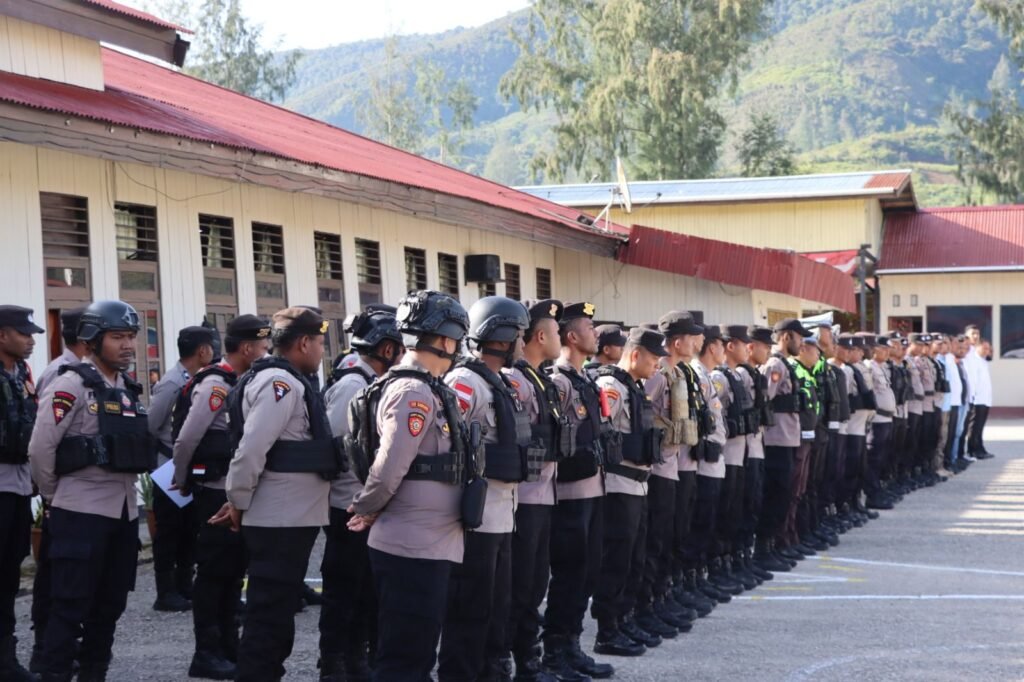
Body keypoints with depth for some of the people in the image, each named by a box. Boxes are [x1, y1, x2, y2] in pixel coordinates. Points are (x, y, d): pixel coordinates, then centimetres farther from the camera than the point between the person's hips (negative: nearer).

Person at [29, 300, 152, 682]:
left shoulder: (130, 390, 13)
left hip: (123, 510, 8)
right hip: (81, 512, -8)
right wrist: (54, 496, -3)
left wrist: (125, 488, 15)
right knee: (71, 606, -4)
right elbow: (41, 448, -14)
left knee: (110, 604, 13)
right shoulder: (70, 386, -12)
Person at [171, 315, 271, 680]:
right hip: (215, 492, -9)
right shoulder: (214, 384, -17)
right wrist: (182, 481, -6)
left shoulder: (240, 384, 12)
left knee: (234, 568, 13)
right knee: (214, 571, -3)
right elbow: (186, 439, -19)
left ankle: (228, 646, 22)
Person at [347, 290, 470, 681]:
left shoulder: (426, 389, 16)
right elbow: (388, 470, -21)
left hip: (428, 545, 10)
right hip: (413, 547, -10)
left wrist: (369, 511, 7)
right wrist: (367, 510, -4)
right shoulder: (413, 392, -17)